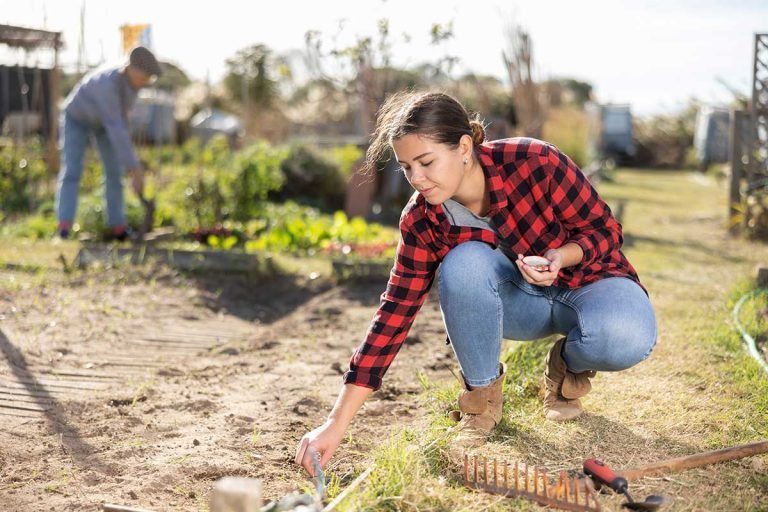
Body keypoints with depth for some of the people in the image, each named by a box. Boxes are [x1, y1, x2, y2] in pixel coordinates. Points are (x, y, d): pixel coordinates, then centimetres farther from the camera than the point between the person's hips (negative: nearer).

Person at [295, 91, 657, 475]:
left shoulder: (533, 162, -26)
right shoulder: (421, 221, -16)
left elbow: (604, 228, -13)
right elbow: (395, 314, -17)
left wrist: (562, 257, -37)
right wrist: (336, 424, -23)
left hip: (587, 279, -2)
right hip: (519, 299, 2)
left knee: (626, 338, -37)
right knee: (464, 263, -32)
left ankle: (569, 366, 1)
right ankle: (482, 393, -9)